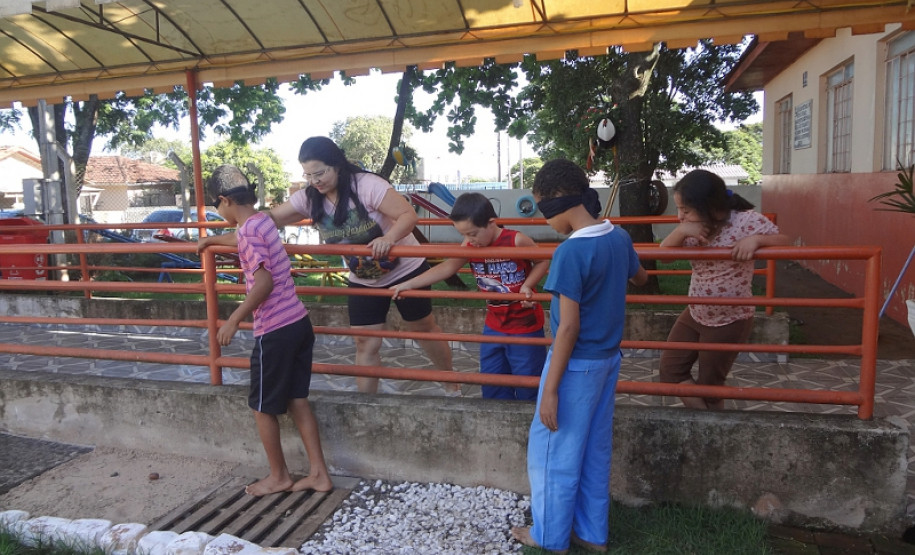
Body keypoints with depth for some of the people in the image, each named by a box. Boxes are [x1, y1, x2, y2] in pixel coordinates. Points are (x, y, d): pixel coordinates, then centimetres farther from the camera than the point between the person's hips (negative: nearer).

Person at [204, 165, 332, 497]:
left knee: (263, 407, 9)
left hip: (274, 331, -9)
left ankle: (279, 477, 24)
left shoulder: (248, 230, -14)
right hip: (299, 322, 9)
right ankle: (319, 474, 19)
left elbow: (264, 281, -22)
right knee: (296, 400, 14)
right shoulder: (263, 220, 12)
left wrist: (234, 320, -16)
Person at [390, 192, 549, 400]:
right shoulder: (470, 246, -7)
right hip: (494, 326, 6)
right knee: (492, 388, 16)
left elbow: (543, 260, -8)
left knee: (528, 387, 7)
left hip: (525, 326, -6)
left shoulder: (516, 241, -21)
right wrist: (409, 284, -6)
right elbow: (447, 267, -2)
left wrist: (527, 286, -23)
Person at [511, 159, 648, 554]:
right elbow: (640, 279, 21)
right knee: (595, 448, 18)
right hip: (608, 358, 8)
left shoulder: (570, 252, -23)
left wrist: (550, 389, -18)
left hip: (577, 363, -8)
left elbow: (569, 327, -23)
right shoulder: (620, 238, 1)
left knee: (552, 449, 9)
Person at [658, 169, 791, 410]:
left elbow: (785, 242, -17)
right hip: (694, 314, 6)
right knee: (670, 369, 6)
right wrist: (681, 230, -26)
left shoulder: (746, 220, -20)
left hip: (730, 321, -6)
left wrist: (756, 239, -35)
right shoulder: (694, 227, -4)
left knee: (710, 382, 8)